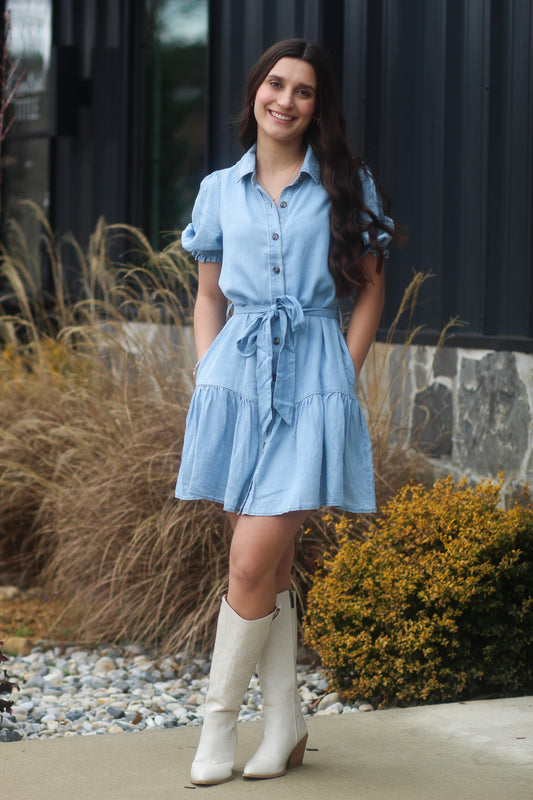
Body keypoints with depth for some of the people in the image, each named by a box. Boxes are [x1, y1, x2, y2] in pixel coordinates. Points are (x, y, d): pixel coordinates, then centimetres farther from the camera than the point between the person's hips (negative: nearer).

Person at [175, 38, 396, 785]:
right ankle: (285, 724, 14)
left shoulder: (347, 185, 5)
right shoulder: (220, 190, 12)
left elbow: (371, 287, 8)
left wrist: (344, 375, -1)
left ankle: (220, 719, 3)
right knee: (269, 565, 5)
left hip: (312, 383, -3)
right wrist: (208, 375, 6)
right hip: (238, 378, 3)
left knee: (254, 563, -11)